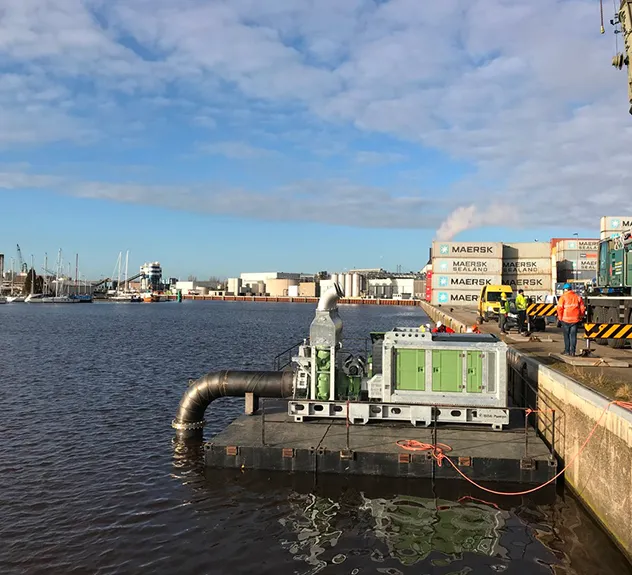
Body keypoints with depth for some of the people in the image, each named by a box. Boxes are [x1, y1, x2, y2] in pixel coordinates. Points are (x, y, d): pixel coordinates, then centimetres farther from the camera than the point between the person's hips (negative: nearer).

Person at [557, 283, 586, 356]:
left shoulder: (563, 297, -5)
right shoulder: (578, 297, 8)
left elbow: (560, 308, -12)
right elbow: (583, 308, 8)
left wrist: (560, 317, -1)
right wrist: (580, 317, 16)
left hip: (566, 320, -3)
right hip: (575, 320, 3)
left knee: (566, 336, 5)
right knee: (573, 335, 7)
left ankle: (567, 351, 7)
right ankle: (572, 351, 6)